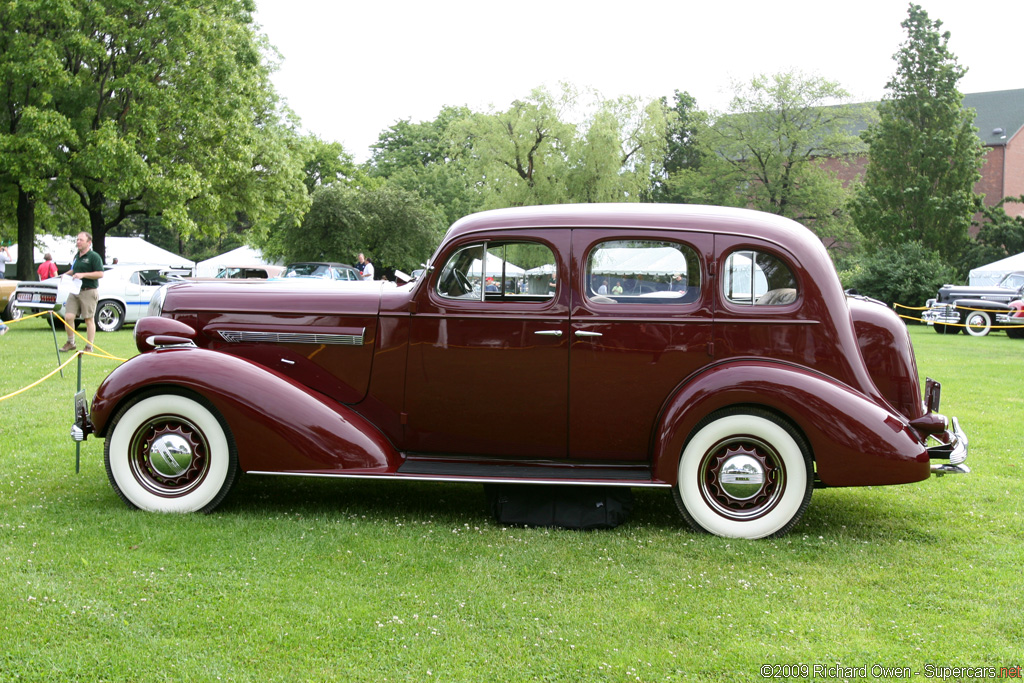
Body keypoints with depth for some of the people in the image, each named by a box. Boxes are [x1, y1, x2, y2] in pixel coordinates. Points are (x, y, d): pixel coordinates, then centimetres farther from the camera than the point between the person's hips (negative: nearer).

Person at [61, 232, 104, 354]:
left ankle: (89, 347, 6)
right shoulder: (77, 256, 18)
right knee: (68, 317, -3)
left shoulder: (94, 257, -6)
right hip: (75, 292, 7)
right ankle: (71, 343, 12)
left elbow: (100, 274, -14)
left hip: (89, 292, -7)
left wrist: (83, 275, -19)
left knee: (89, 320, -1)